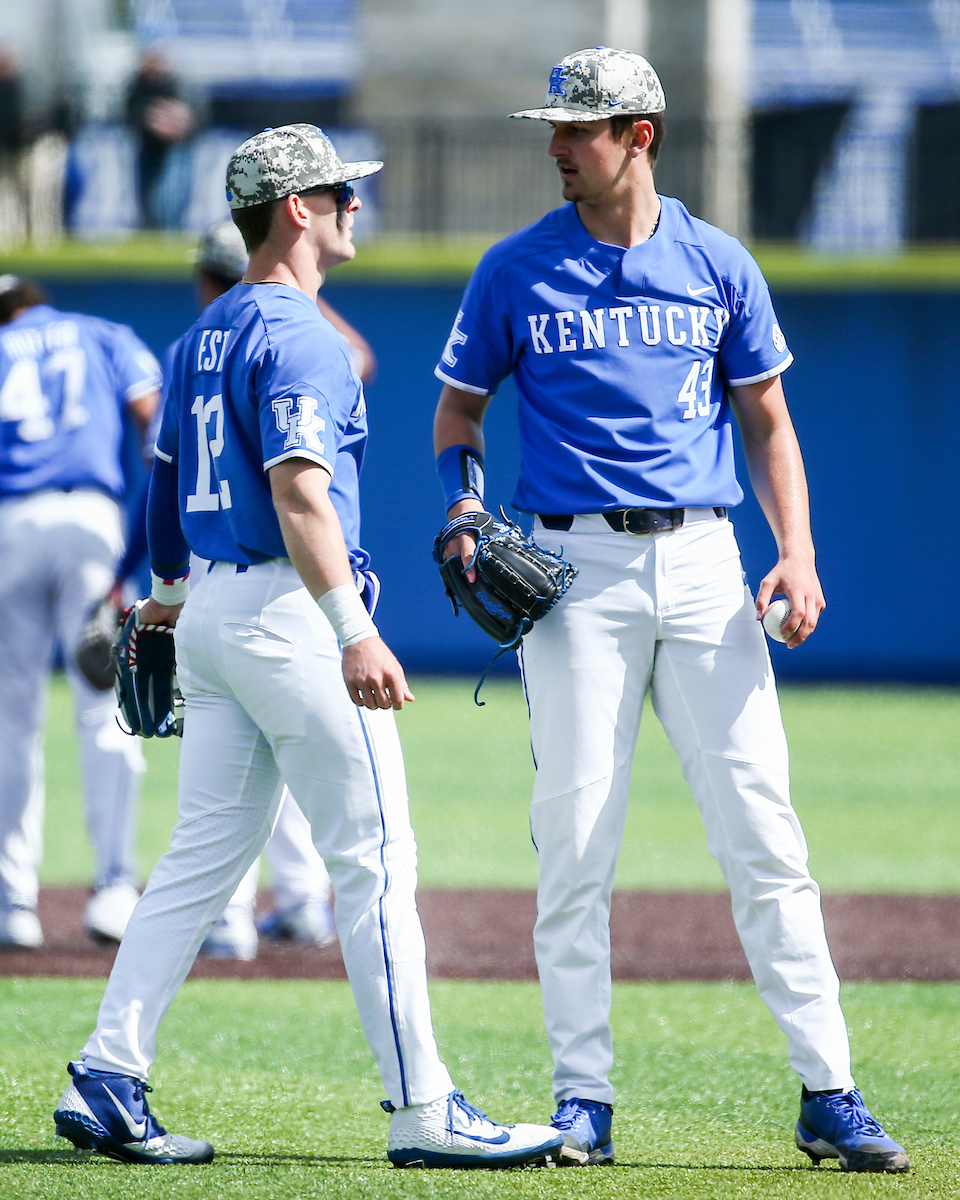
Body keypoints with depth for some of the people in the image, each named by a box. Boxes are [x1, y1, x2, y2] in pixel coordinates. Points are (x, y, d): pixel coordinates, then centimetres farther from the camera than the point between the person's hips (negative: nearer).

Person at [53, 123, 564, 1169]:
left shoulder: (205, 335, 15)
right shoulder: (299, 339, -14)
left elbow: (167, 477, 25)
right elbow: (298, 493, -24)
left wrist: (166, 593, 39)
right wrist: (354, 635, -30)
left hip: (212, 614, 9)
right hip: (288, 613, -9)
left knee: (205, 854, 10)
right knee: (374, 859, -6)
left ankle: (108, 1080, 4)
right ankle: (421, 1111, -6)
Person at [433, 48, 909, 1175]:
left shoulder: (718, 266, 7)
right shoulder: (517, 270, 4)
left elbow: (766, 419, 12)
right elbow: (457, 411, 12)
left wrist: (797, 552, -1)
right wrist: (466, 514, -7)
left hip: (700, 563, 1)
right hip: (575, 566, -1)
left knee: (762, 830, -3)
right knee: (575, 839, -3)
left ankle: (828, 1094, -2)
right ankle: (583, 1101, 3)